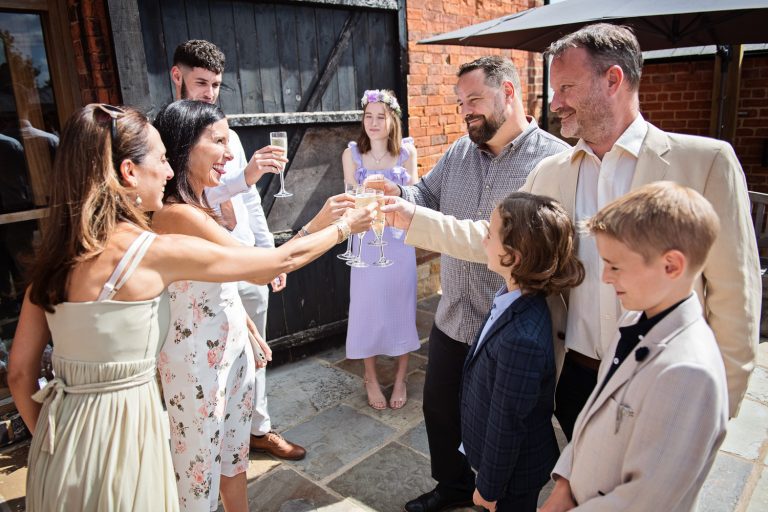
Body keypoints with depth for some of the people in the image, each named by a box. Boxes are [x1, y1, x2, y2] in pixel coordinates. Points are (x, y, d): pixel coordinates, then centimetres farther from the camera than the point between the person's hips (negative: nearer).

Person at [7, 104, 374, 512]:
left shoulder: (58, 251, -1)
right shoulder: (155, 252, -20)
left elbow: (20, 372, 4)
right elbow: (282, 260, -11)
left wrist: (49, 440, 18)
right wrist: (345, 225, 4)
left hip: (62, 436, 7)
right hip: (118, 432, -7)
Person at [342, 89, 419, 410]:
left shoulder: (406, 151, -1)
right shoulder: (352, 153, -2)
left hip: (400, 240, 0)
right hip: (366, 241, 0)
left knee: (401, 306, 8)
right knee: (368, 308, 7)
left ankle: (401, 378, 27)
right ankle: (371, 378, 26)